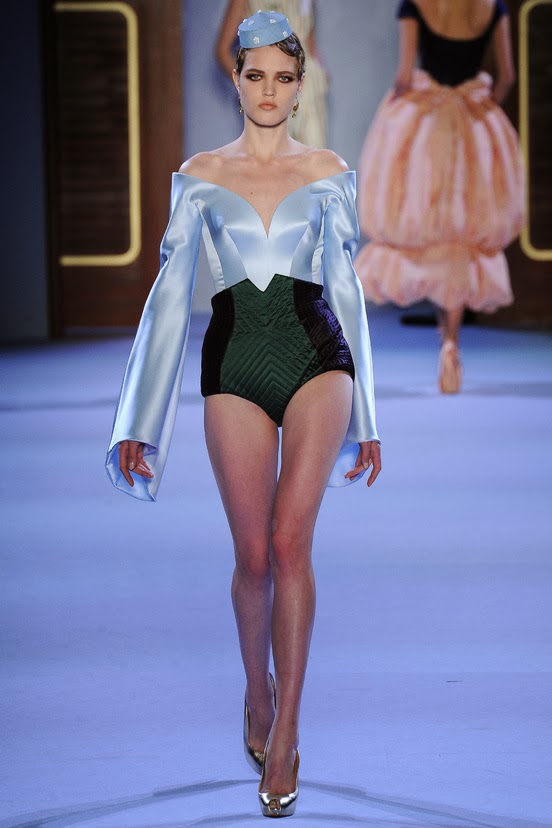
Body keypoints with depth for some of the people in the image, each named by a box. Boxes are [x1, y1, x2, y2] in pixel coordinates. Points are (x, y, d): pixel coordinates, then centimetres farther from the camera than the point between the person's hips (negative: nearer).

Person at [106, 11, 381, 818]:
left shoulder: (328, 173, 9)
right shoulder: (199, 176, 8)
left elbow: (346, 286, 12)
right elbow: (171, 293, 7)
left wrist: (366, 418, 12)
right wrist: (138, 424, 4)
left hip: (316, 354, -1)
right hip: (235, 363, 1)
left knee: (289, 539, -17)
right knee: (254, 555, 2)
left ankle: (284, 729, -9)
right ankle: (257, 691, 31)